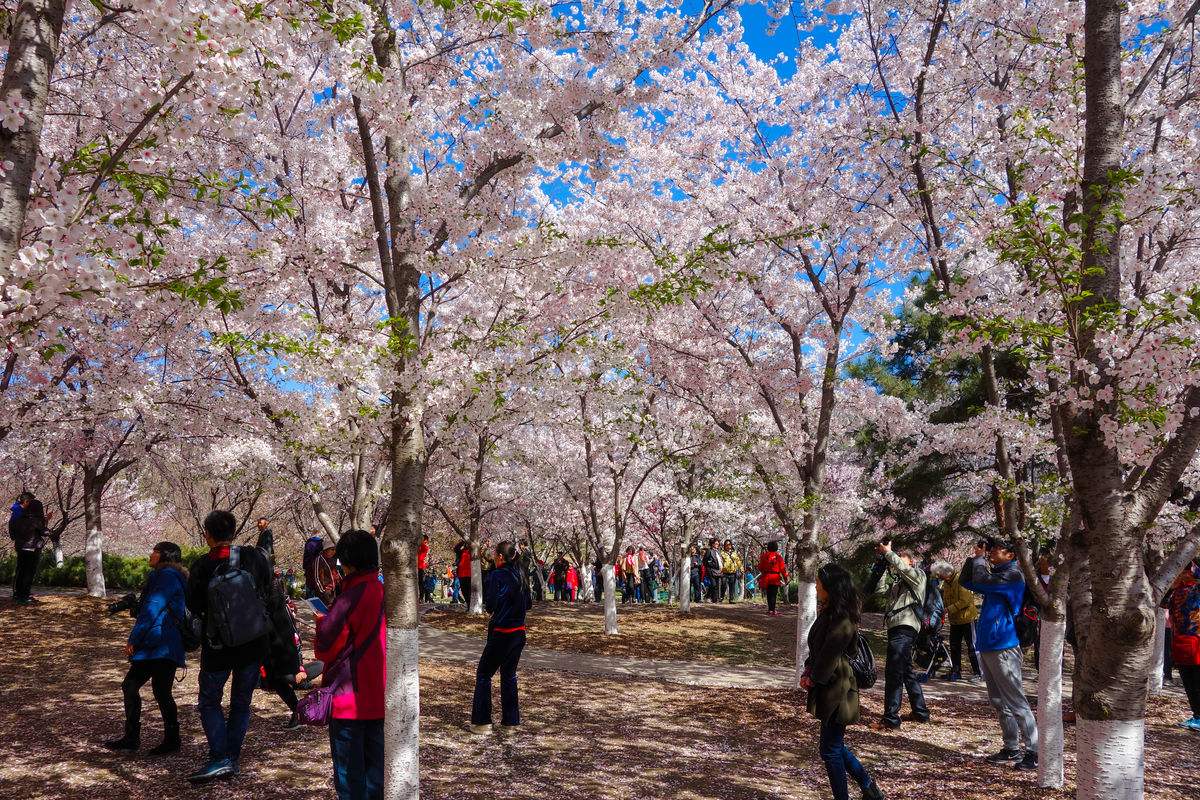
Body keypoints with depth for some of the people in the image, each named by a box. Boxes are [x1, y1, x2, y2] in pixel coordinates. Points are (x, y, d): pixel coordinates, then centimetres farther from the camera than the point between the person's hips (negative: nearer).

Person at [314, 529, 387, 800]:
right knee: (375, 763, 16)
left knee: (348, 770, 5)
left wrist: (322, 620, 4)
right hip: (379, 696, 6)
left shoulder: (349, 599, -19)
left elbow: (326, 648, -14)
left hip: (349, 698, -6)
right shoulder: (385, 594, 2)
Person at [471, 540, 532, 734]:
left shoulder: (497, 575, -13)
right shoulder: (519, 576, 7)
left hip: (501, 633, -7)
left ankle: (482, 722, 1)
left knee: (484, 674, 4)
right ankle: (510, 720, 19)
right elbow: (528, 604, 11)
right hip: (519, 632, 7)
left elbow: (491, 604, -17)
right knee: (509, 675, 17)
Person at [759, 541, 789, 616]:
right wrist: (785, 577, 5)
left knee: (769, 594, 12)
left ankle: (770, 609, 17)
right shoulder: (778, 556, -6)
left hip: (766, 578, 3)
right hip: (775, 578, -3)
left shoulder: (764, 555, 0)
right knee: (773, 594, -1)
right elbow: (782, 568, -4)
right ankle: (772, 610, -7)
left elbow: (760, 567, 5)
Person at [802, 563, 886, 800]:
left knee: (831, 749, 1)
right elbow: (816, 648, 12)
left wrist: (812, 679, -7)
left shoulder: (842, 622, -22)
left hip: (837, 691, -10)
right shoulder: (828, 612, 7)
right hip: (829, 688, 10)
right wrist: (808, 672, 1)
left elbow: (829, 657, -20)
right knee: (835, 746, 19)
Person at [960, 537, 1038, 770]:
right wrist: (974, 559, 6)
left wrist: (980, 560, -5)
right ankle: (1011, 749, 20)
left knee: (1015, 701, -7)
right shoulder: (996, 575, 16)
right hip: (987, 646, 9)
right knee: (998, 702, 13)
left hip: (1003, 648, -9)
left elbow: (980, 580, -23)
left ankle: (1035, 752, -2)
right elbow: (965, 581, 18)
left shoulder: (1013, 575, -12)